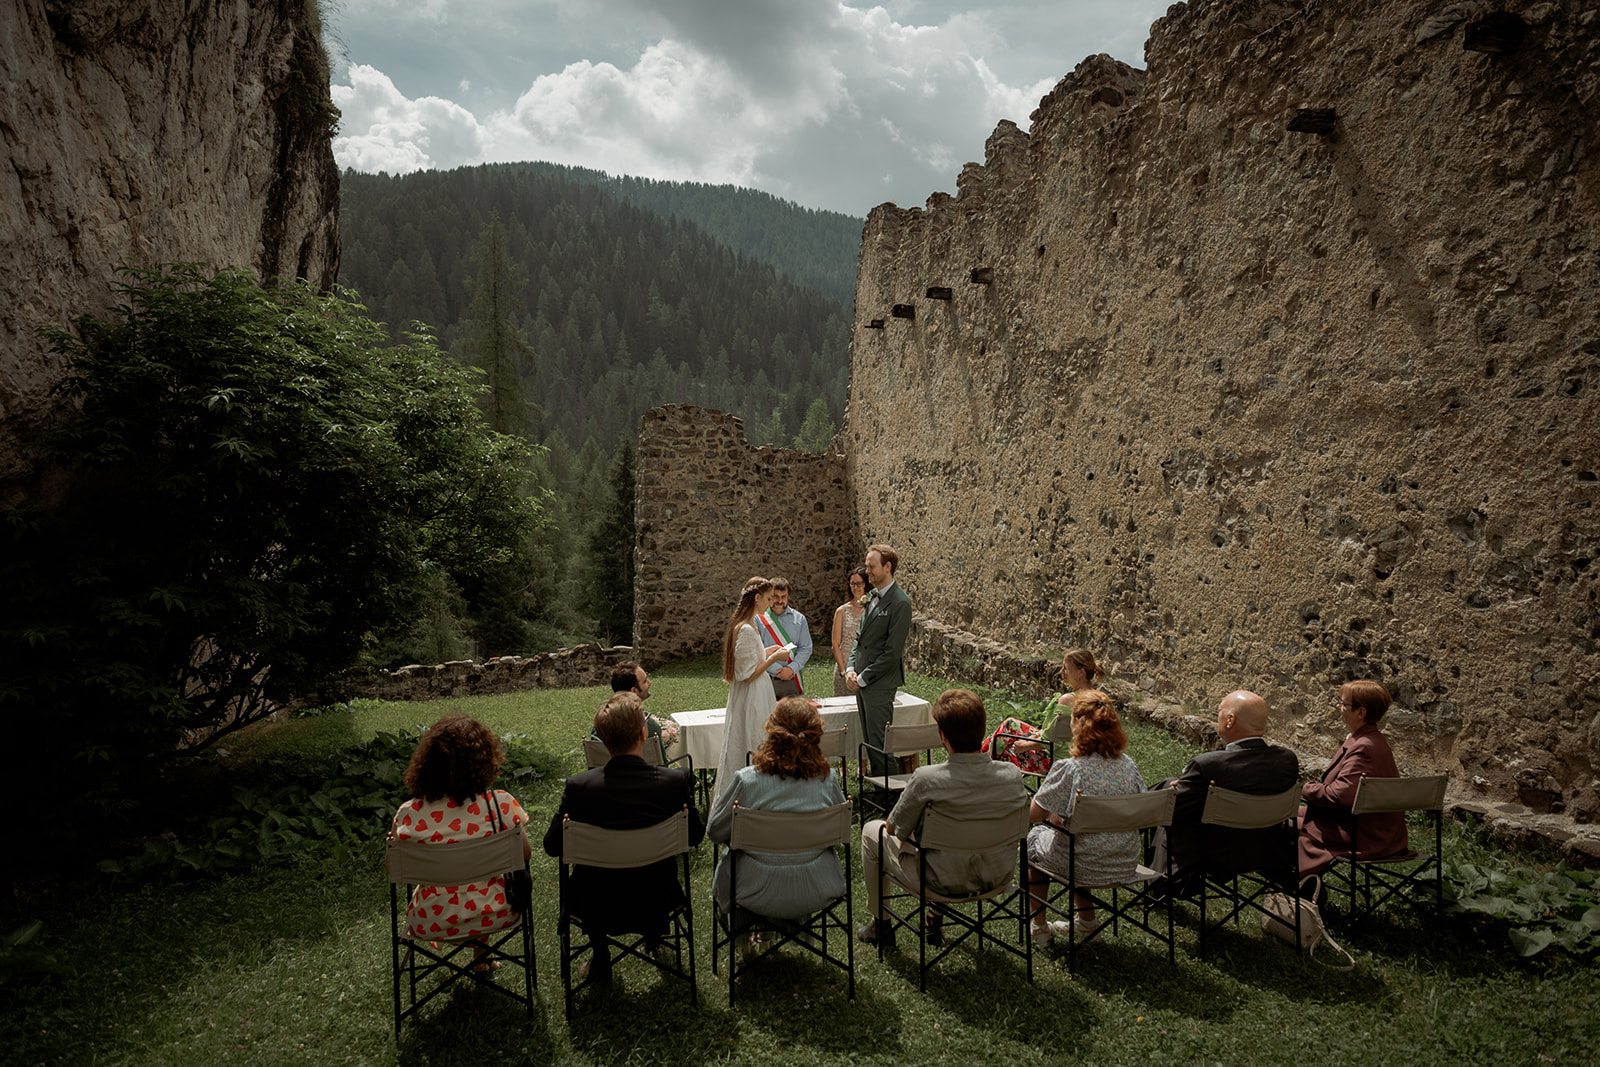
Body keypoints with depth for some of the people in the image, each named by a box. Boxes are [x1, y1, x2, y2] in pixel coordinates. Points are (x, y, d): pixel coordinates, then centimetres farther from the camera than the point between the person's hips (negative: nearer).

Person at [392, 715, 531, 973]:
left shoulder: (409, 815, -20)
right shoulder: (501, 804, -21)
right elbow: (525, 854, -6)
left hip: (432, 924, 1)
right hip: (493, 916, -1)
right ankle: (481, 952, 44)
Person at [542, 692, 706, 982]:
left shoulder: (578, 786, -22)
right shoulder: (675, 781, -21)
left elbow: (552, 847, -7)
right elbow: (695, 836, -4)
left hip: (598, 909, -1)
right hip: (656, 904, 1)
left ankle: (600, 958, 36)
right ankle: (655, 932, 52)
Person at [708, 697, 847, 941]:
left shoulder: (748, 779, -20)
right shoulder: (827, 778, -13)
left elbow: (716, 832, -6)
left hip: (761, 892, -2)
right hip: (815, 892, 2)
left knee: (726, 863, 29)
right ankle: (794, 922, 39)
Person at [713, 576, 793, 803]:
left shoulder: (741, 625, 10)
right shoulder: (746, 629, -22)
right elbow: (748, 674, -22)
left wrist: (766, 652, 16)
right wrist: (774, 658, -15)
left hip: (749, 698, 10)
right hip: (752, 699, -10)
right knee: (750, 753, -2)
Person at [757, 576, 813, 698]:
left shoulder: (799, 619, 11)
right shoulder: (759, 619, 2)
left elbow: (806, 648, 5)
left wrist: (791, 669, -10)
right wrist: (778, 670, -13)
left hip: (793, 681, 2)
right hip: (767, 680, -2)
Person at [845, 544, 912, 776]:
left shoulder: (900, 603, -15)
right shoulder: (872, 597, 13)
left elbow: (892, 652, -17)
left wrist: (863, 678, -14)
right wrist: (850, 669, 4)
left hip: (880, 683, -8)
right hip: (861, 680, 8)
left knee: (879, 740, -3)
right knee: (869, 739, 13)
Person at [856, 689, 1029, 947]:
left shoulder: (927, 779, -28)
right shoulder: (1012, 774, -16)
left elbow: (894, 829, -13)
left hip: (944, 883, -4)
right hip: (999, 876, 5)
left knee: (872, 830, 18)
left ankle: (880, 924, 32)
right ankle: (937, 917, 43)